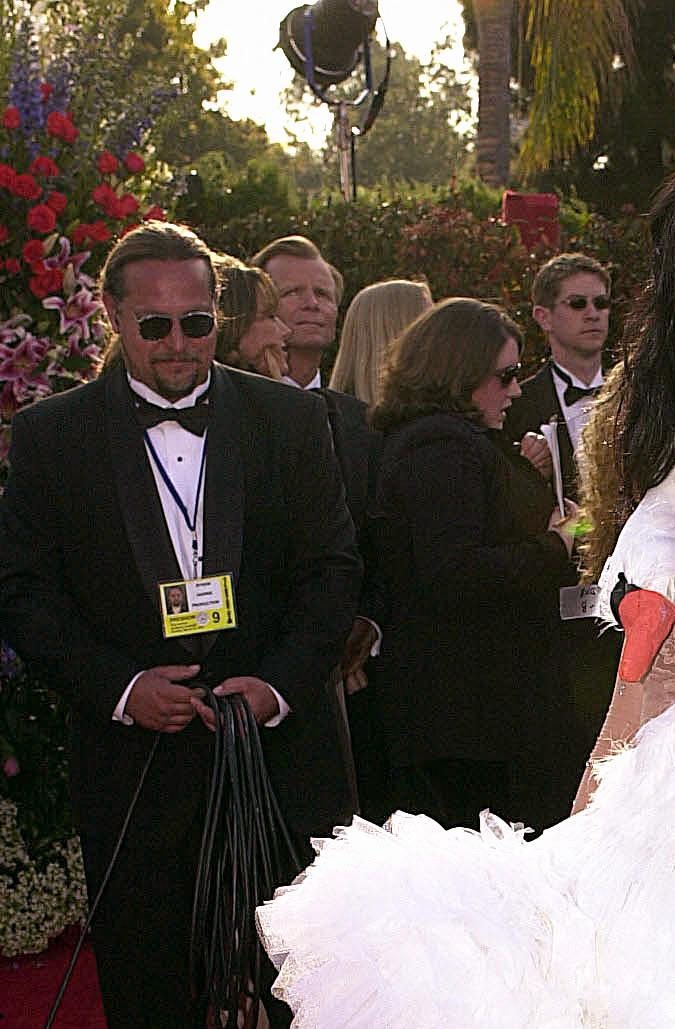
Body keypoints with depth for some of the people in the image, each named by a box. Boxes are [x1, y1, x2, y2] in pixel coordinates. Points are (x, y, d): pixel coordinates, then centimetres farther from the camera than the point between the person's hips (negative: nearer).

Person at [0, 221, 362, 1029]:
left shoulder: (291, 419, 4)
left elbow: (333, 568, 2)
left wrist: (279, 684, -13)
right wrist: (119, 687, -16)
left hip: (279, 745, 1)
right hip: (132, 766, 0)